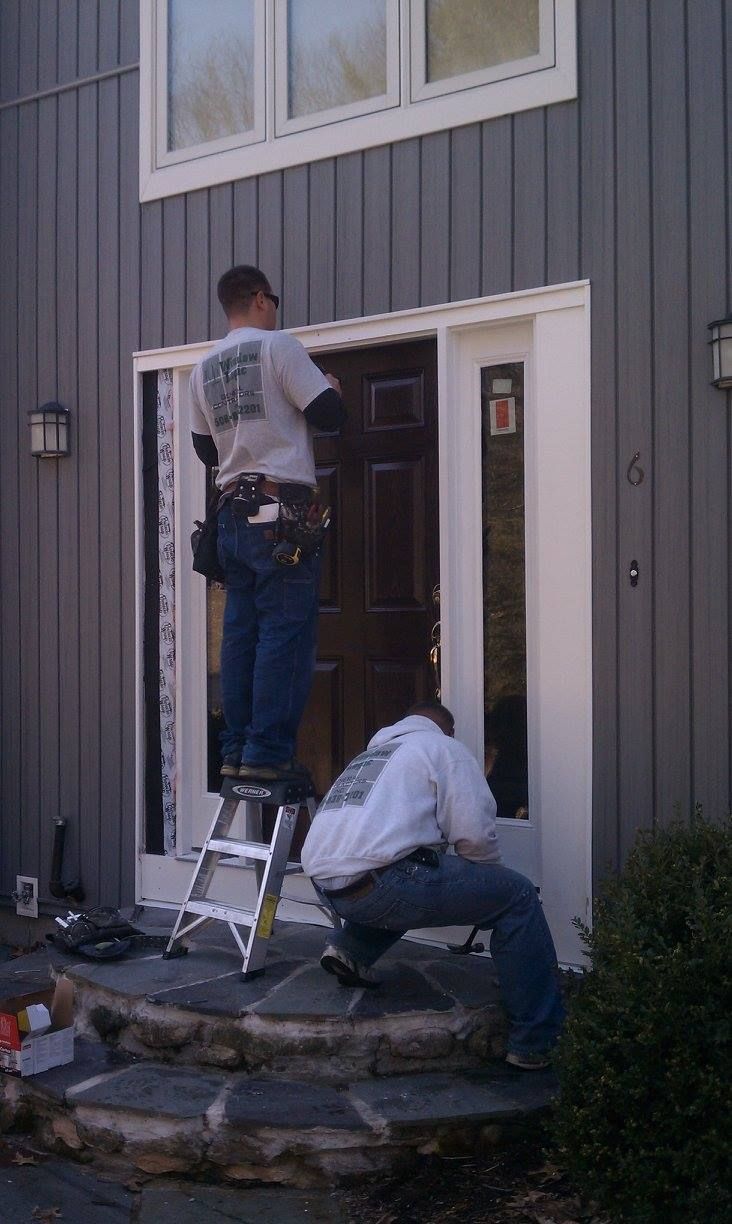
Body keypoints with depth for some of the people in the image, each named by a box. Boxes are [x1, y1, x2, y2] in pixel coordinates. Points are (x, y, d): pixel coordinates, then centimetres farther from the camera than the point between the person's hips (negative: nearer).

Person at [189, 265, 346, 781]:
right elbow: (328, 414, -7)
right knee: (286, 632, -6)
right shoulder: (278, 346, -4)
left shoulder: (205, 367, 16)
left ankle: (236, 752, 11)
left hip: (234, 511, 7)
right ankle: (268, 753, -9)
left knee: (241, 632, 9)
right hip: (283, 510, -7)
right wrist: (333, 389, 14)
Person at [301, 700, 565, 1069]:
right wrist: (495, 878, 20)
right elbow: (475, 833, -1)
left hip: (326, 885, 8)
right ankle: (536, 1043, 2)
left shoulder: (370, 755, 31)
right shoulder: (444, 748, 11)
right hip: (377, 883, -8)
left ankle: (350, 949, 15)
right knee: (518, 897, 4)